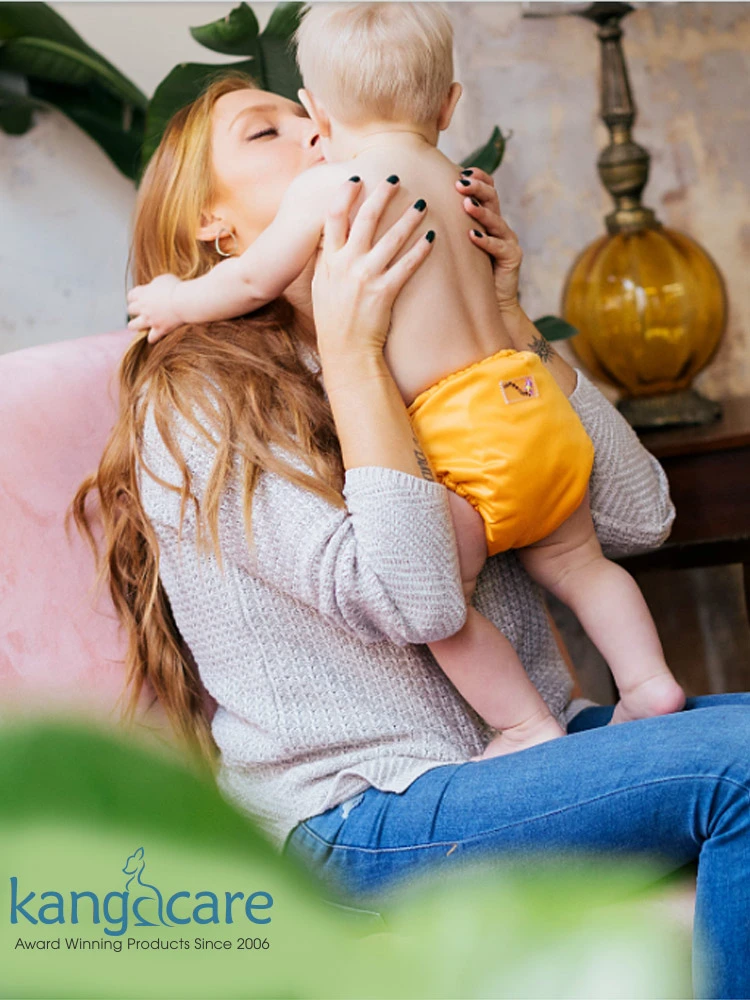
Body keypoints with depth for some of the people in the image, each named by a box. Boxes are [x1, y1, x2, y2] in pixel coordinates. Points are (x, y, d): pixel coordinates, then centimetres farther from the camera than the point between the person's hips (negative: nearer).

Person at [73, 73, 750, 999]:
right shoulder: (197, 397, -7)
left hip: (534, 743, 7)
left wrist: (507, 317, 5)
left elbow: (635, 516, 6)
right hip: (365, 816, -7)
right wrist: (350, 350, -18)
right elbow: (413, 600, -19)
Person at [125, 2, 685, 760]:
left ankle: (528, 728, 1)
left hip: (467, 431, -8)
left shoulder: (329, 184, -4)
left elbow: (254, 281, 3)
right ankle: (649, 681, 20)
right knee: (573, 561, 22)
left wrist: (174, 301, 20)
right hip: (536, 399, 8)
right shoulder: (451, 180, 18)